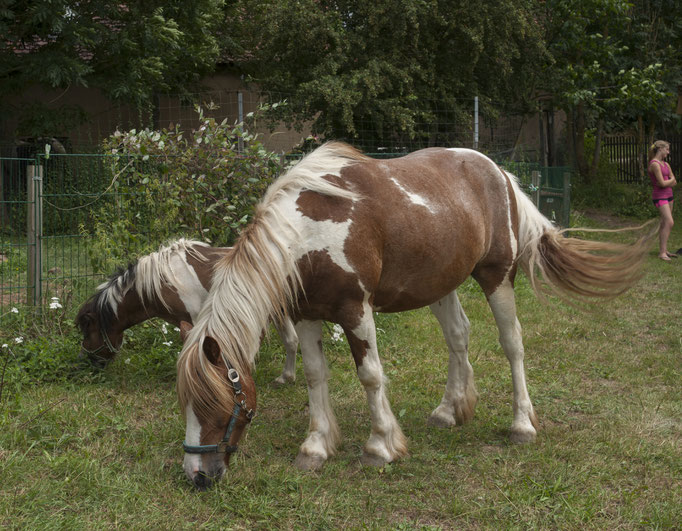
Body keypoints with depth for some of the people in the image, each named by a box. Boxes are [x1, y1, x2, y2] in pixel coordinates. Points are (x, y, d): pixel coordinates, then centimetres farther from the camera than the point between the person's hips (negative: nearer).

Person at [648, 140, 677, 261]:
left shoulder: (666, 164, 12)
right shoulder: (655, 164, -16)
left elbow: (674, 182, 11)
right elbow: (662, 183, -19)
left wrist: (668, 182, -9)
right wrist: (671, 180, -1)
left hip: (668, 195, 9)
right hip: (659, 196, -9)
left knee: (665, 224, 11)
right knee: (669, 222, -17)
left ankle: (664, 250, 17)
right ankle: (662, 252, -17)